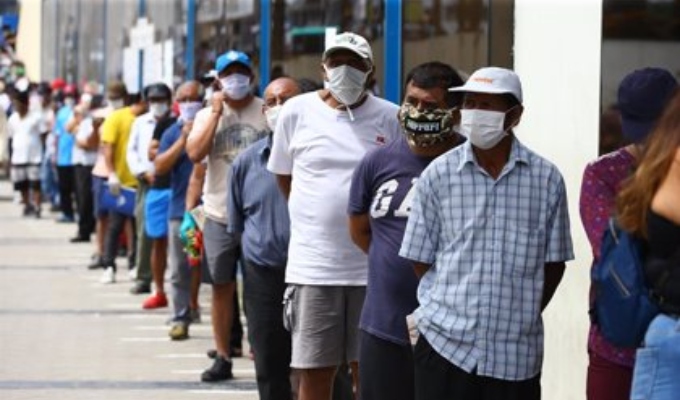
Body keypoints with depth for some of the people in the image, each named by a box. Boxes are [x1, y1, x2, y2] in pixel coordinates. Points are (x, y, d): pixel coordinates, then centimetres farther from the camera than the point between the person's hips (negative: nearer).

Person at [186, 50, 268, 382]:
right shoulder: (207, 115, 8)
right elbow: (195, 154, -8)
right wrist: (216, 113, -8)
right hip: (219, 215, 3)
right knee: (222, 288, 8)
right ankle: (222, 358, 15)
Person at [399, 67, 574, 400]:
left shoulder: (546, 179, -1)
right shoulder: (438, 175, -1)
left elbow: (554, 262, 6)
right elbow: (420, 259, 4)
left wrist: (523, 315, 2)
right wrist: (456, 302, 1)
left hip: (516, 351, 0)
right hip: (445, 343, 0)